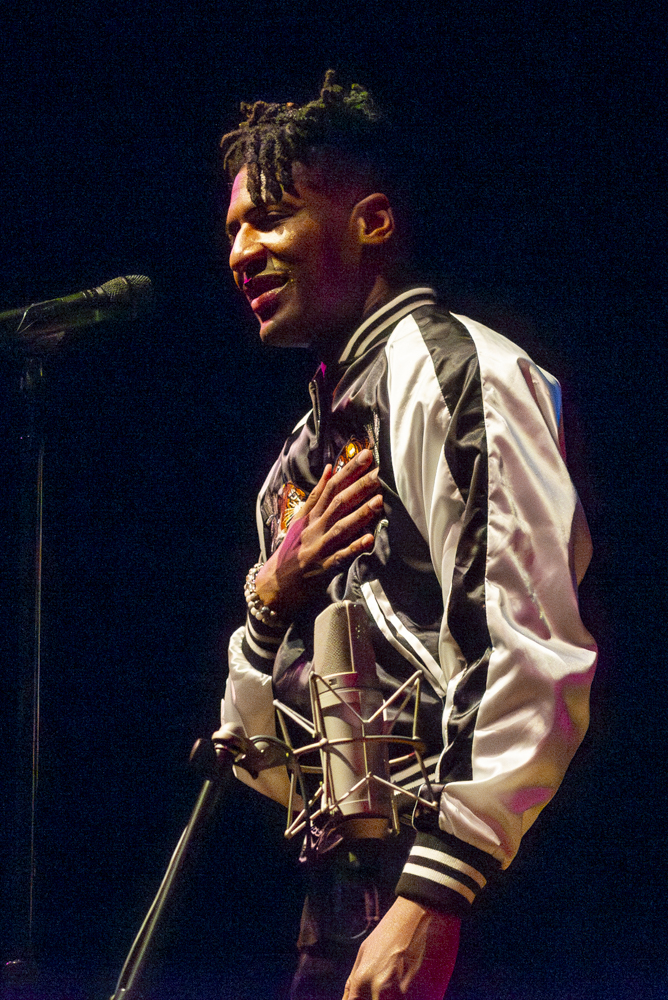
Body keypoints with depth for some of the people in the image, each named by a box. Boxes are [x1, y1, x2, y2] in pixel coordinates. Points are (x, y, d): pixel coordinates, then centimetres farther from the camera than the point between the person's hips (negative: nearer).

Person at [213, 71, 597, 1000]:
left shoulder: (445, 367, -5)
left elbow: (533, 657, -18)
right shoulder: (305, 454, 21)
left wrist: (432, 901, -23)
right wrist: (270, 599, 3)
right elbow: (266, 761, 21)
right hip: (342, 901, 8)